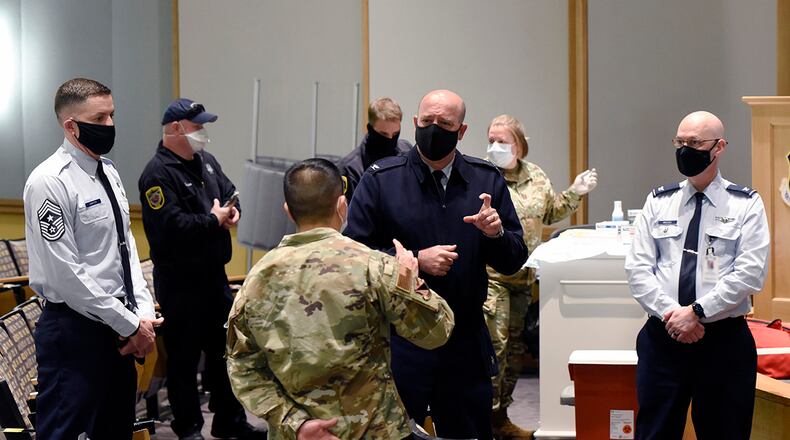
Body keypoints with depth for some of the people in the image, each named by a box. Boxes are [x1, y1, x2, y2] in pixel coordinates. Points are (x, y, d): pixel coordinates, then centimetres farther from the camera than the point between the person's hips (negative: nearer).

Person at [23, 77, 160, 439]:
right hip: (75, 331, -8)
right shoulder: (49, 182, -16)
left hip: (119, 328, 9)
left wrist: (143, 312, 1)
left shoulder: (108, 172, 11)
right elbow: (65, 274, -19)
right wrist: (130, 325, -14)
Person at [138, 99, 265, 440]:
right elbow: (170, 226, -28)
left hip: (214, 273, 8)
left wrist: (233, 211, -6)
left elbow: (230, 192, 19)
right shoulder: (158, 174, -18)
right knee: (184, 357, 3)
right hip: (179, 281, -8)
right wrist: (213, 220, -16)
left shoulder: (206, 162, 10)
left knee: (223, 349, 17)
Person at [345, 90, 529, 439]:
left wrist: (496, 234, -14)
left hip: (467, 343, 3)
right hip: (397, 342, -2)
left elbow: (513, 261, 7)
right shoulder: (380, 180, -2)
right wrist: (416, 260, -16)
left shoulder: (487, 180, 6)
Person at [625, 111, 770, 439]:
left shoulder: (746, 205, 1)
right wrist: (670, 313, -13)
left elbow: (749, 273, -9)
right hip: (662, 337, 2)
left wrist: (697, 312, -16)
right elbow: (638, 267, 2)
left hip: (724, 341, -2)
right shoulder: (658, 202, 9)